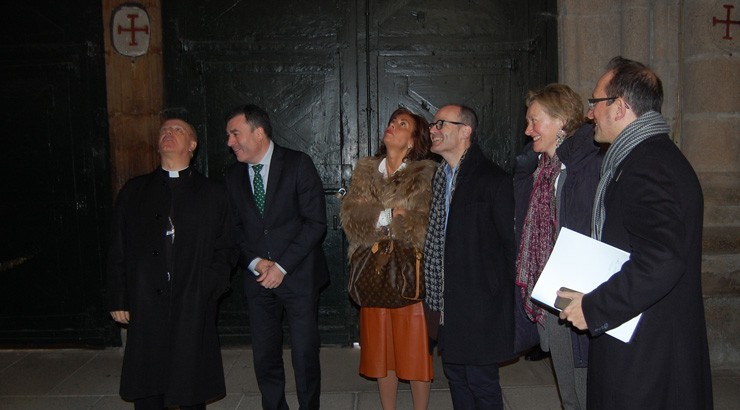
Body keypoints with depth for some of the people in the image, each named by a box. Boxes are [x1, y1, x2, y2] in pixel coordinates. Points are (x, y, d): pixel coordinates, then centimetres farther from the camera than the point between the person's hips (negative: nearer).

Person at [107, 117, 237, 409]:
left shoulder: (212, 194, 9)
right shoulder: (133, 192, 13)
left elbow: (225, 249, 6)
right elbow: (118, 252, 11)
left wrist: (210, 289, -7)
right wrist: (118, 300, 5)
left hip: (193, 307, -1)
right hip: (145, 306, 1)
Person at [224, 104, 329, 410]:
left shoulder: (298, 164, -7)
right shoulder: (233, 176, 7)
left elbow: (315, 222, -10)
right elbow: (234, 228, 10)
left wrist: (282, 266, -14)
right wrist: (255, 262, -8)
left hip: (298, 275, -4)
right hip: (257, 278, 4)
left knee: (305, 355, 3)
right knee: (264, 356, 8)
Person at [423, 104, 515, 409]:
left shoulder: (493, 179, -12)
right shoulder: (438, 177, 10)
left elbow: (509, 242, -10)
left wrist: (502, 298, -9)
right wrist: (435, 295, 8)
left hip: (479, 304, -7)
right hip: (445, 301, 7)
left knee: (481, 382, 4)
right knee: (456, 375, 19)